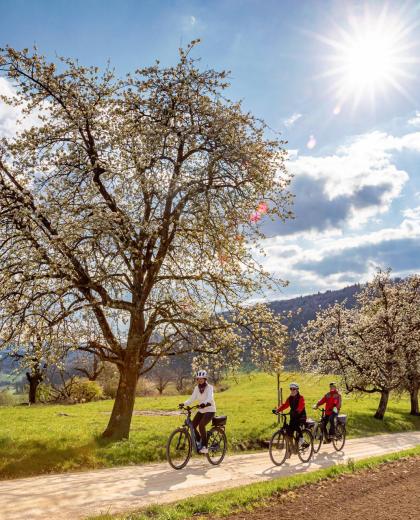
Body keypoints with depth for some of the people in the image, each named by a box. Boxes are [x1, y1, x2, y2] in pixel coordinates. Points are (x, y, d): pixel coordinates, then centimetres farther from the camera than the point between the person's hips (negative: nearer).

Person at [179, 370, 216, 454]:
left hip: (210, 410, -6)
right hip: (201, 410, 6)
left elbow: (210, 398, -33)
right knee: (192, 426, -8)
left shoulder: (209, 387, -15)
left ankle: (204, 447, -12)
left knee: (201, 425, -25)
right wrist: (184, 404, -23)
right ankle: (199, 442, 16)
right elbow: (192, 399, -5)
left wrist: (205, 403, -53)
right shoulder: (196, 388, 0)